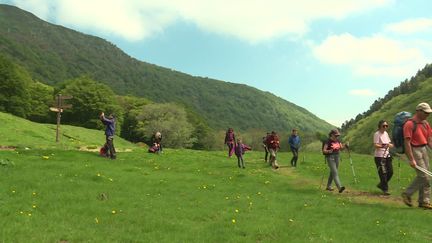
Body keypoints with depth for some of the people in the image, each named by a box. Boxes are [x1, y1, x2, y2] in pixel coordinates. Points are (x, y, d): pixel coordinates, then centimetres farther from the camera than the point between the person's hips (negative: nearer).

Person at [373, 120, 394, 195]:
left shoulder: (386, 133, 14)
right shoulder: (377, 134, -8)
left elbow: (390, 144, 21)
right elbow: (375, 145, -17)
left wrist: (390, 145, -1)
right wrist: (383, 146, -33)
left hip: (387, 156, 8)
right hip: (379, 156, -8)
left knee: (390, 172, 7)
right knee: (383, 173, -7)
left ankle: (381, 185, 25)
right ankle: (385, 190, 2)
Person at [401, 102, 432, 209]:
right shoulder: (409, 124, -14)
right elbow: (407, 142, -18)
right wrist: (411, 159, -22)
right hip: (414, 150, -8)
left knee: (423, 176, 8)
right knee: (423, 176, -9)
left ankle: (423, 201, 16)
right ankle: (407, 194, 7)